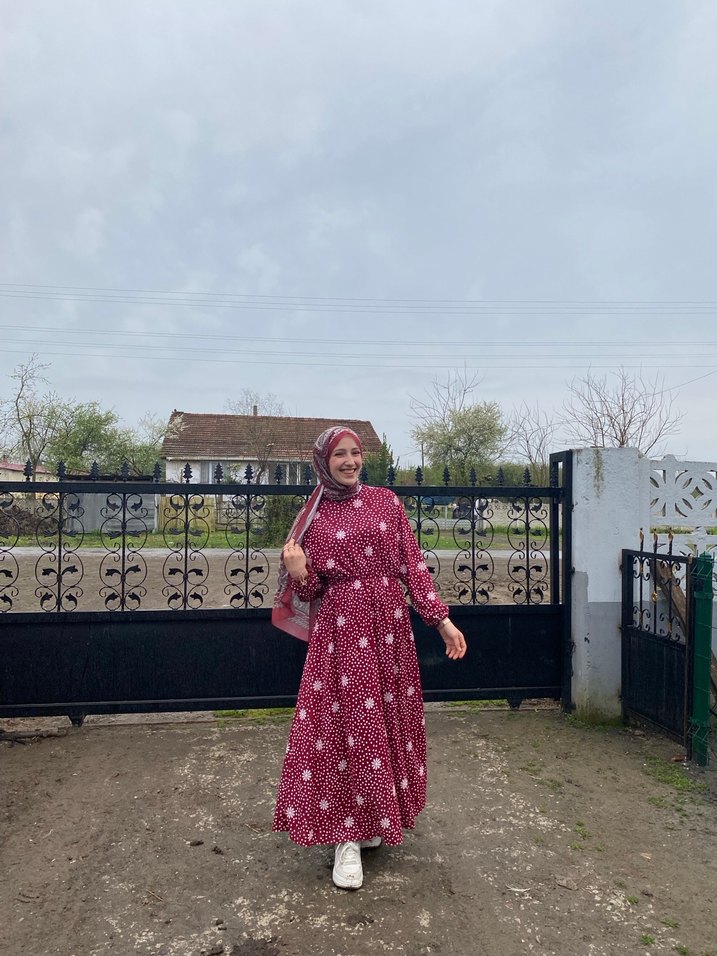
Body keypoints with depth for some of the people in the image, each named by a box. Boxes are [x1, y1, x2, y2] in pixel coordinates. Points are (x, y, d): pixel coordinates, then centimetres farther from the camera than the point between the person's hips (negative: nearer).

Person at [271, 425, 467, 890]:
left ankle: (377, 817, 31)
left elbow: (412, 564, 3)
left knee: (389, 720, 10)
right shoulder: (313, 516, 2)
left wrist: (442, 618, -2)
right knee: (347, 723, -2)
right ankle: (349, 837, 11)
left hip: (389, 625, 2)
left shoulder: (386, 501, 5)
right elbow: (311, 589, 4)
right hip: (340, 630, -2)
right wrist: (298, 573, -19)